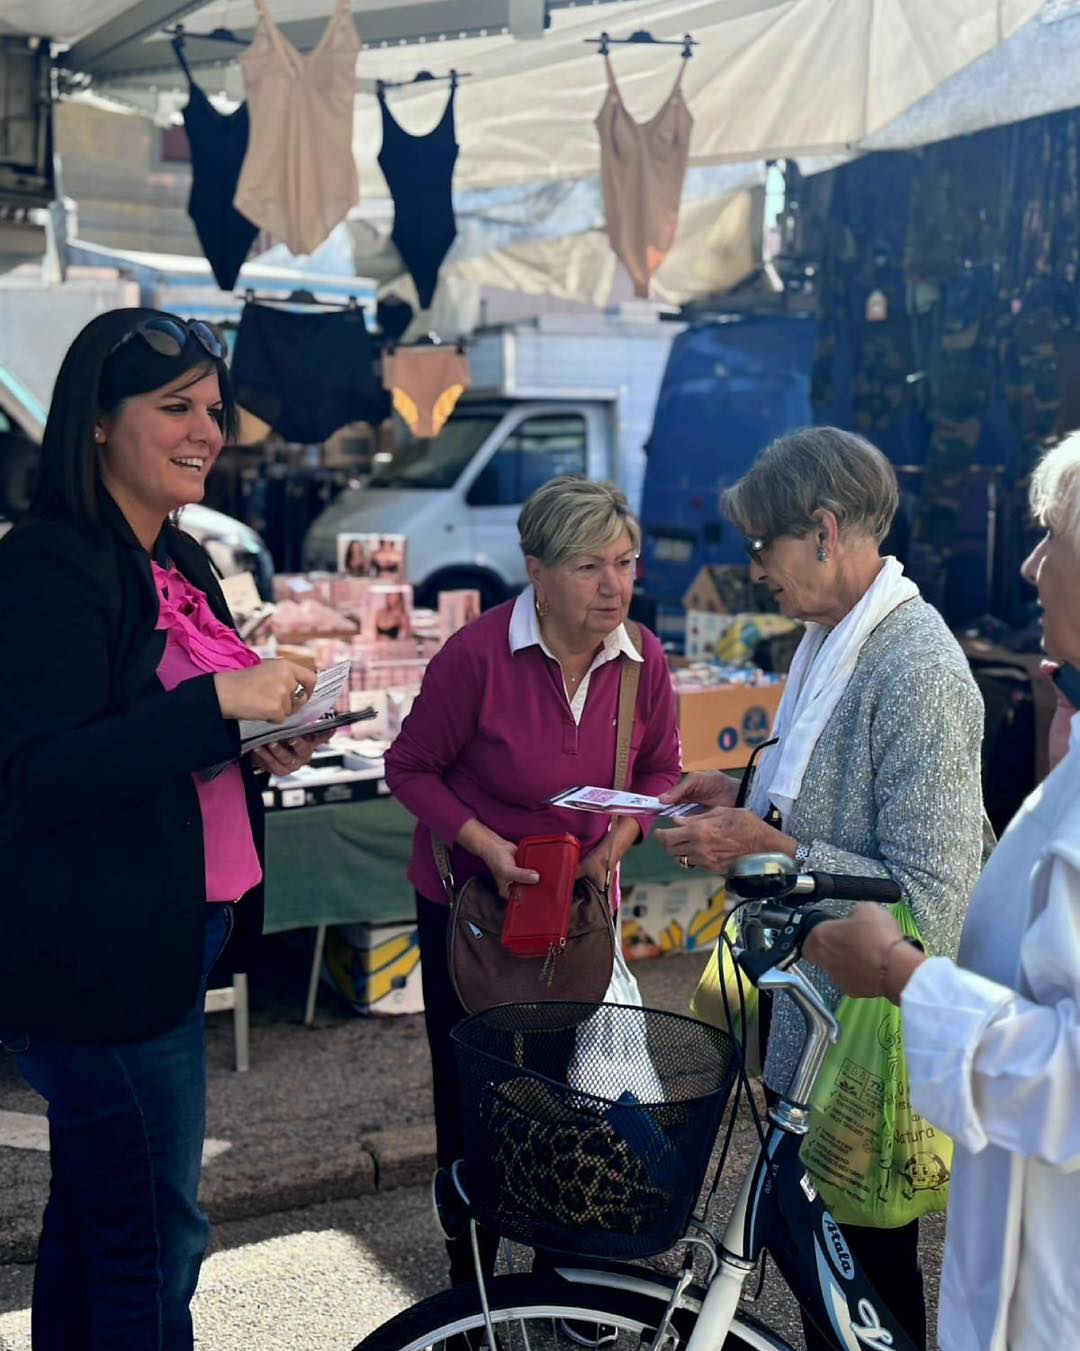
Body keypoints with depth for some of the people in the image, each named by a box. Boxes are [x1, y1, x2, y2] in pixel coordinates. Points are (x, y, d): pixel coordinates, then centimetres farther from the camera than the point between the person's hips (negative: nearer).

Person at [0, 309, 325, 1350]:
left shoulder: (176, 565, 12)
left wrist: (262, 744, 2)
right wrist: (218, 700, -27)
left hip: (165, 944, 9)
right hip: (96, 960, -9)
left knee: (91, 1213, 21)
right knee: (153, 1237, 1)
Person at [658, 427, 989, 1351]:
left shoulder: (917, 672, -23)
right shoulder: (830, 639, 6)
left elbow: (931, 903, -25)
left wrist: (768, 847, -23)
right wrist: (750, 797, 4)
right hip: (809, 1006, 9)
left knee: (866, 1266, 9)